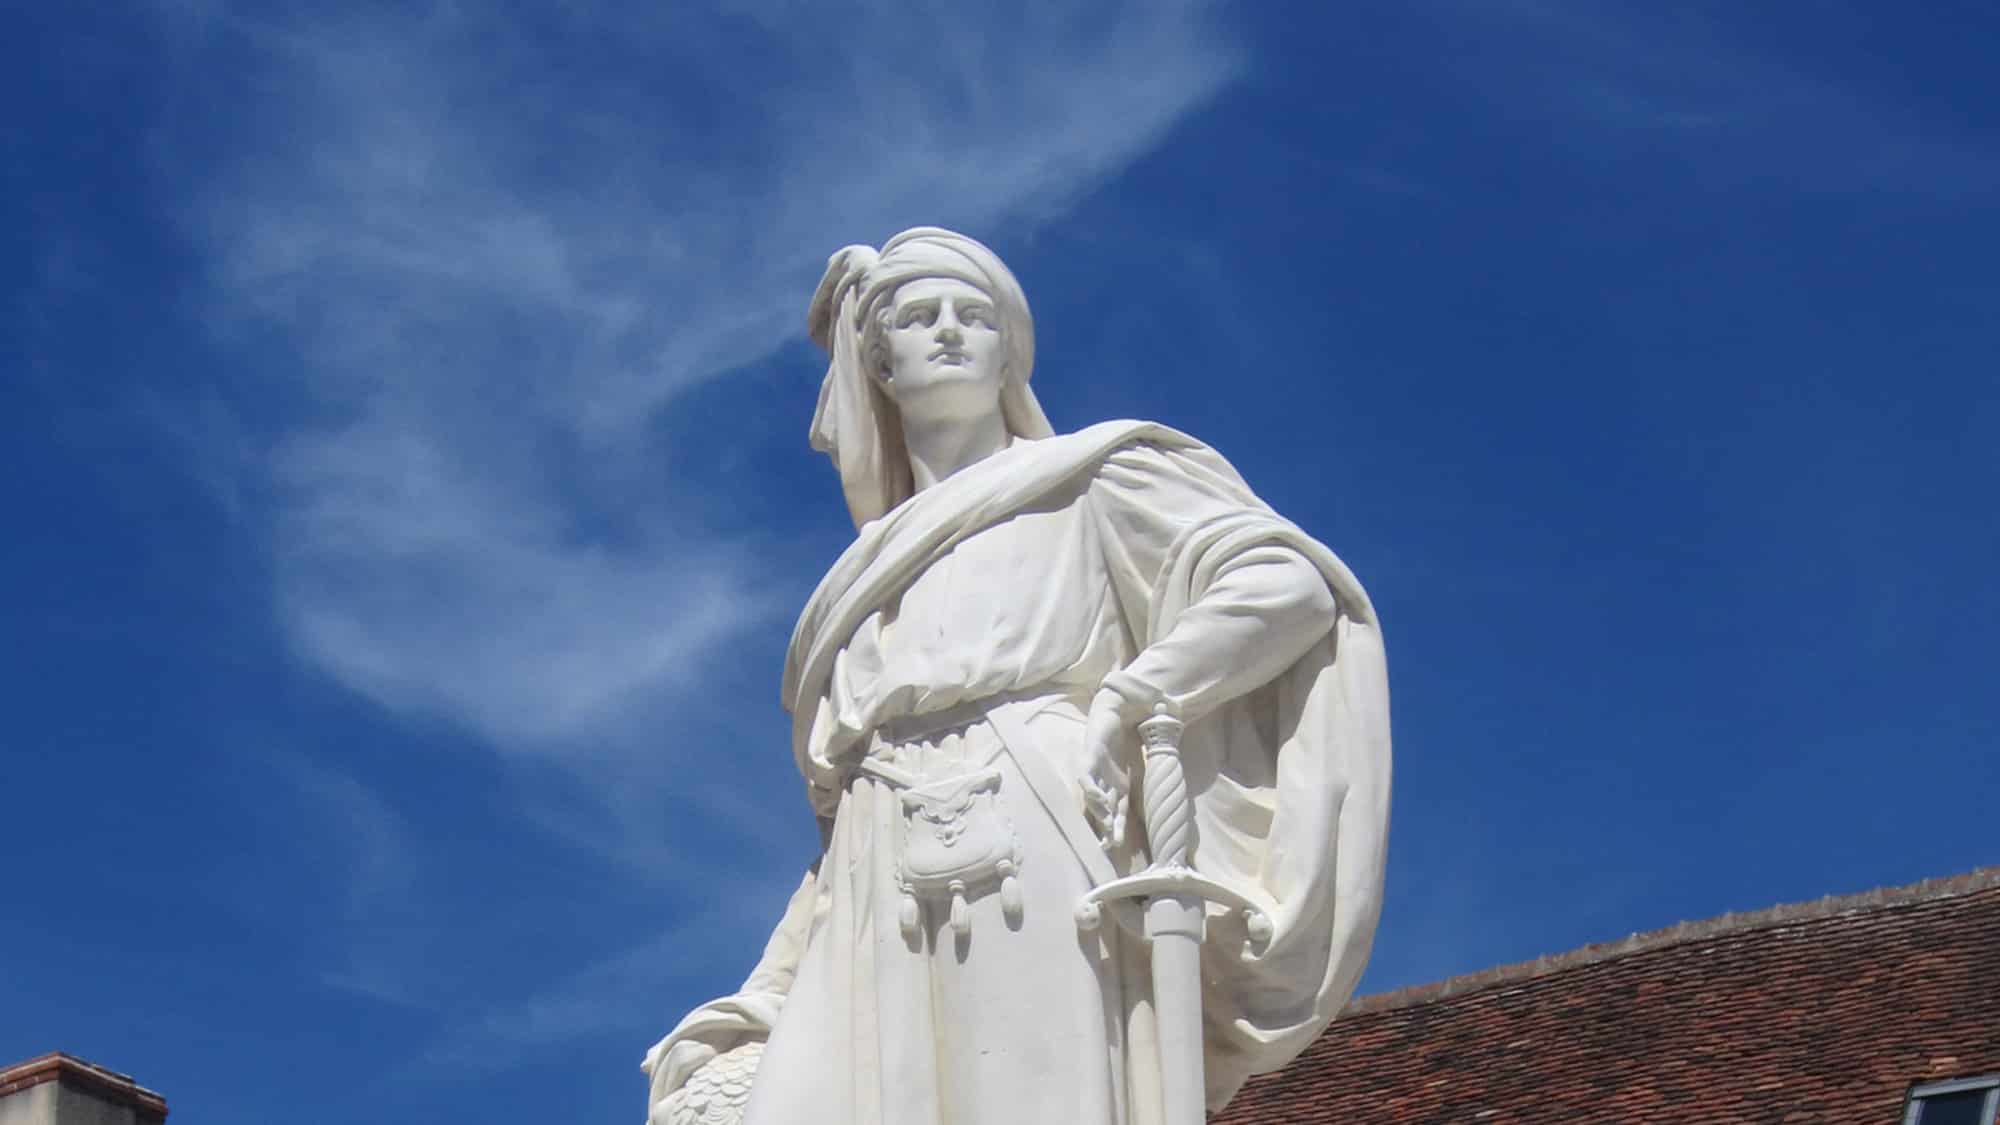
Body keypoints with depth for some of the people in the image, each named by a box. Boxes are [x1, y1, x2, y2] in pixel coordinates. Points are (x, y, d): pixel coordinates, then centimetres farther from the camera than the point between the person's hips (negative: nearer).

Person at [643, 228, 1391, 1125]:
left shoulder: (1082, 487, 17)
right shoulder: (877, 569, 32)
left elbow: (1290, 585, 2)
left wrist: (1120, 707, -6)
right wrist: (763, 1017, 17)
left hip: (1031, 896, -5)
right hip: (877, 938, 5)